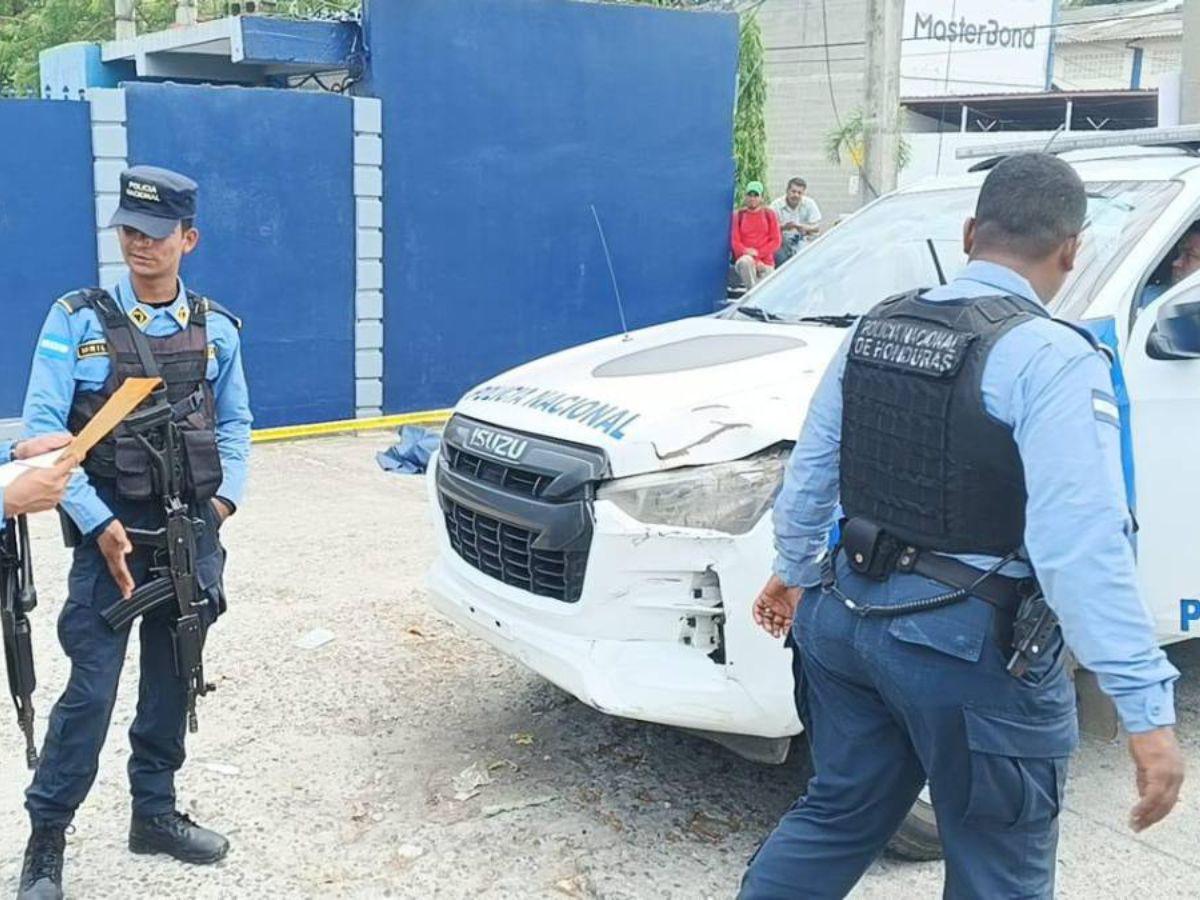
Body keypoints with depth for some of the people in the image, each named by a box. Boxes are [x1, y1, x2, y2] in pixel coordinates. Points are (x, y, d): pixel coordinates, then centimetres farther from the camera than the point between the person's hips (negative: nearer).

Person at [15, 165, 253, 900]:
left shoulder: (216, 328, 5)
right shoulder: (76, 320, -5)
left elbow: (234, 423, 14)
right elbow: (42, 426, -9)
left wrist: (227, 495, -3)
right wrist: (98, 523, -15)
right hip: (112, 532, -3)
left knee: (173, 681, 12)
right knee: (92, 689, -3)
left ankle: (155, 812, 29)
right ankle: (46, 838, 14)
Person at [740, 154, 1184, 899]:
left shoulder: (875, 328, 4)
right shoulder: (1051, 357, -18)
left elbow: (810, 469, 13)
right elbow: (1082, 546, -26)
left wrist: (795, 569, 29)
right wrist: (1149, 709, -25)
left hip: (850, 613, 7)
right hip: (971, 648, -7)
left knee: (837, 814, 24)